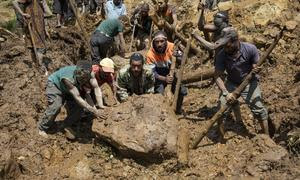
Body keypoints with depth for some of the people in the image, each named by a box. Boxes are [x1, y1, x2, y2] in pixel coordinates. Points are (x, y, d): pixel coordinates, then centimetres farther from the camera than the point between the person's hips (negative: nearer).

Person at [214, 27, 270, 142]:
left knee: (259, 110, -4)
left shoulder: (250, 49, -22)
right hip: (231, 84, 1)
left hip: (249, 82, -1)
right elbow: (217, 76, -17)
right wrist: (226, 93, -28)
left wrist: (255, 69, -30)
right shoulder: (221, 55, -21)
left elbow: (258, 65, -6)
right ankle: (221, 138, 12)